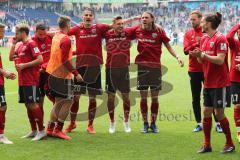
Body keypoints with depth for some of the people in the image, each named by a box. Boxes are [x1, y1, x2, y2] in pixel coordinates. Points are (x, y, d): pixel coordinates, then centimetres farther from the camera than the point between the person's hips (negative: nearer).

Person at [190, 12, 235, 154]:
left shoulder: (220, 39, -14)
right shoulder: (204, 39, 9)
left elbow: (220, 60, -21)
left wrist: (203, 54, -24)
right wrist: (197, 55, -6)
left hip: (220, 83, -7)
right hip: (208, 82, 7)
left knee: (219, 112, -2)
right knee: (206, 112, 7)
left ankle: (230, 144, 13)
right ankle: (207, 145, 15)